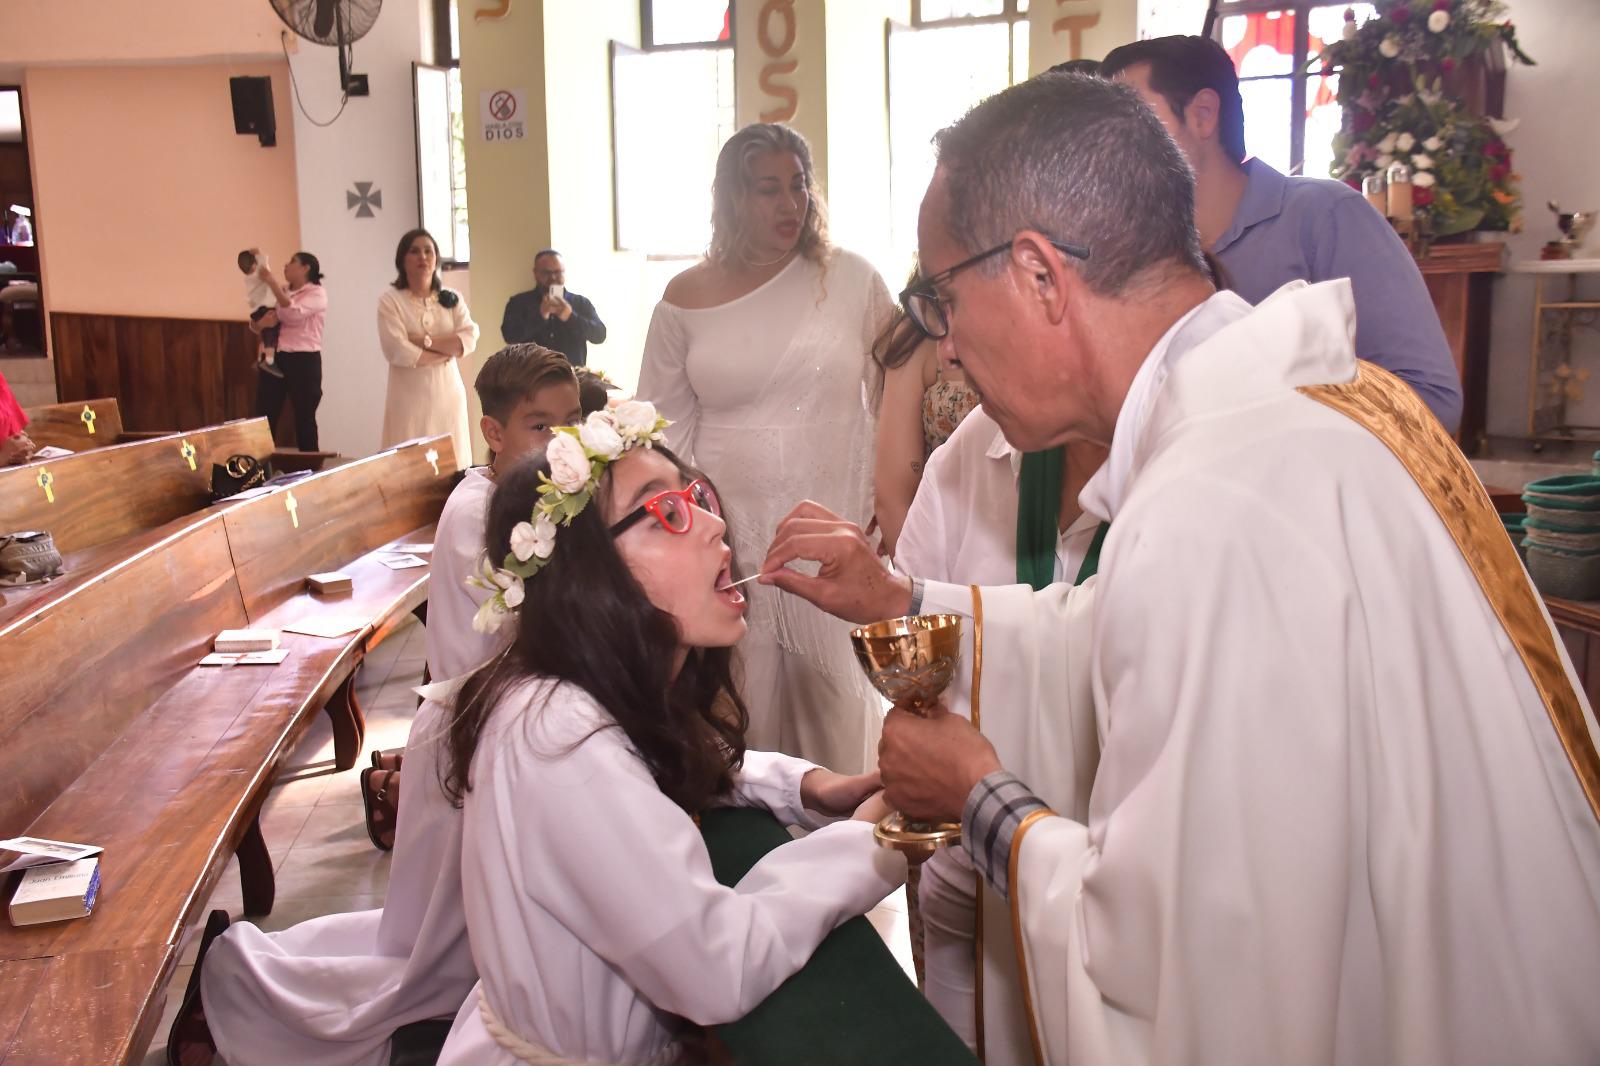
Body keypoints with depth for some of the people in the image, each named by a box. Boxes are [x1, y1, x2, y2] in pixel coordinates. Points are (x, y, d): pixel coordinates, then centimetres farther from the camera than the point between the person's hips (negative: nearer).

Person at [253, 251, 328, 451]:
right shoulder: (280, 292, 16)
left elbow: (293, 313, -21)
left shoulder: (317, 293, -2)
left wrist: (271, 281, -19)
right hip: (274, 359, 6)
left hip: (303, 361, -6)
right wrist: (262, 322, -9)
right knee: (264, 418, 1)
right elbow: (253, 323, 15)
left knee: (304, 419, 0)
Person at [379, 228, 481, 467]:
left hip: (448, 394, 4)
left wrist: (425, 341, -13)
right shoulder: (390, 300, -3)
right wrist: (447, 351, -6)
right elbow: (398, 352, -15)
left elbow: (469, 340, -5)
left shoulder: (452, 299, 9)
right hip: (410, 397, -4)